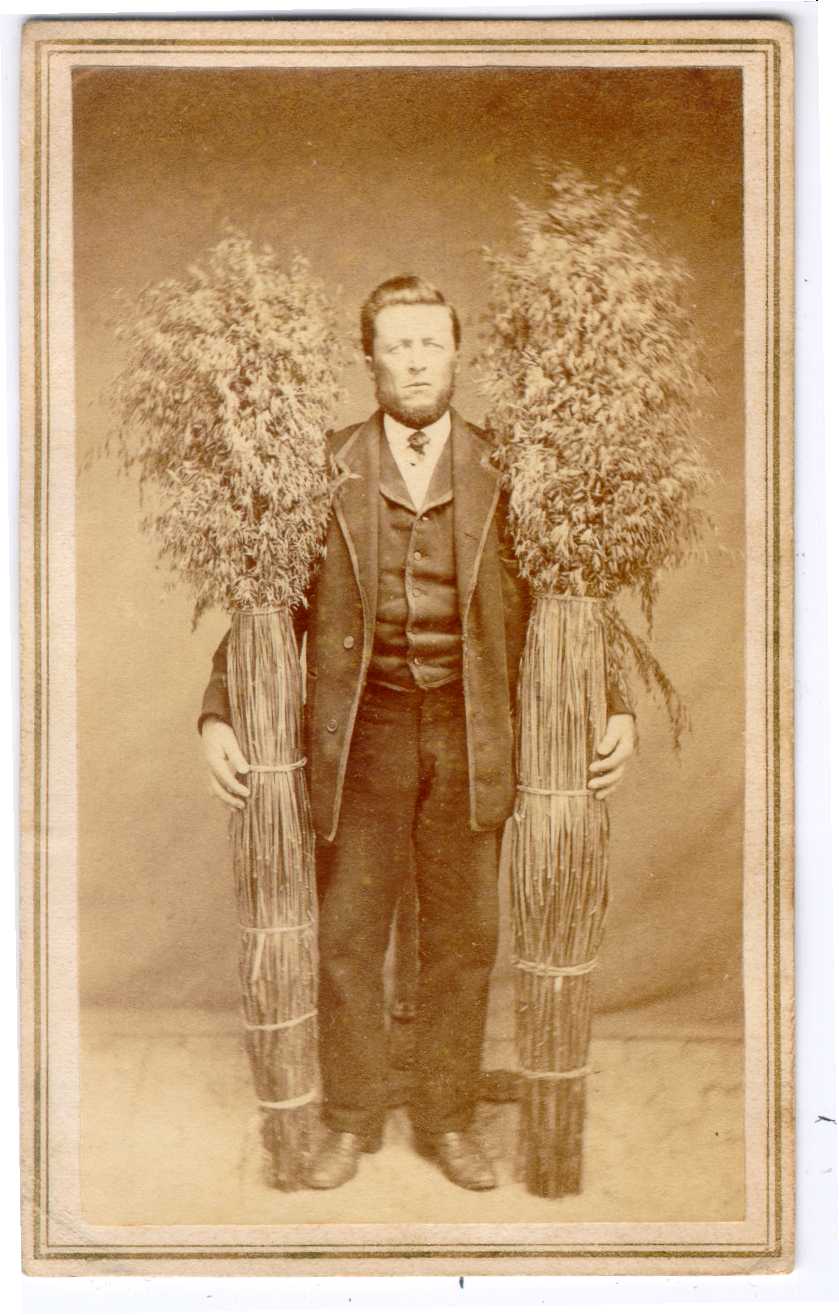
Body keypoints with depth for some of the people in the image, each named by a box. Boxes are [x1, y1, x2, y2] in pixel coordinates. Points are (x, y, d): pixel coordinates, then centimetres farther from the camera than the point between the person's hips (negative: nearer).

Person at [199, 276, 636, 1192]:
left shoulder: (504, 473, 2)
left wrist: (615, 708, -3)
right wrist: (219, 714, -5)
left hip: (470, 734, 1)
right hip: (363, 729, 0)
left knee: (463, 935, 9)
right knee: (348, 932, 6)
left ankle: (447, 1120, 27)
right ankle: (350, 1120, 25)